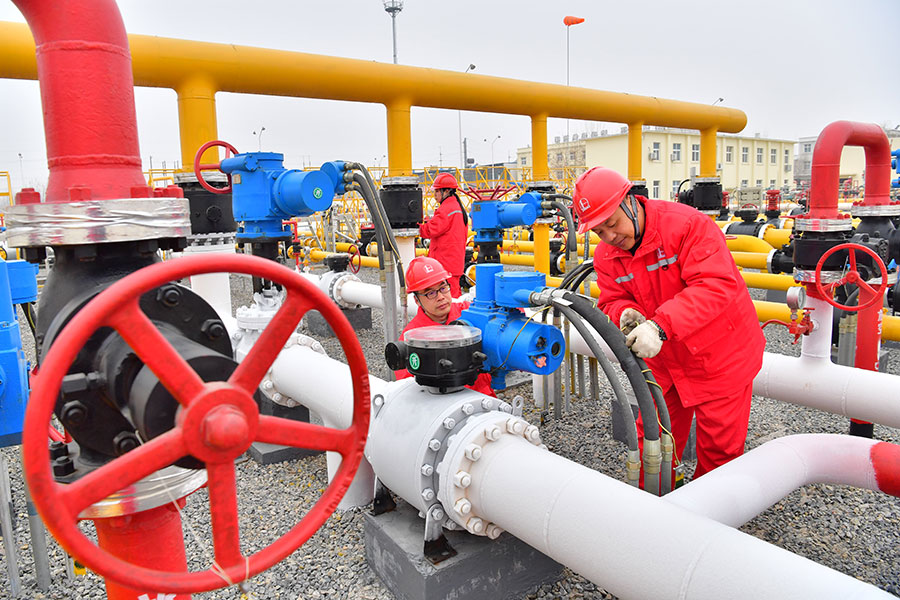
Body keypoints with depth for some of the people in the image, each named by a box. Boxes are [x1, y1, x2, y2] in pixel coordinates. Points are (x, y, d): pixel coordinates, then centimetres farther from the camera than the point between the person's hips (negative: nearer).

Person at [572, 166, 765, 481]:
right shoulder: (606, 257, -5)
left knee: (719, 448, 10)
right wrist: (625, 313, -26)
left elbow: (717, 285, -33)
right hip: (662, 363, 5)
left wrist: (659, 325, -42)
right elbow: (612, 301, 0)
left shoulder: (688, 224, -25)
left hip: (719, 357, -4)